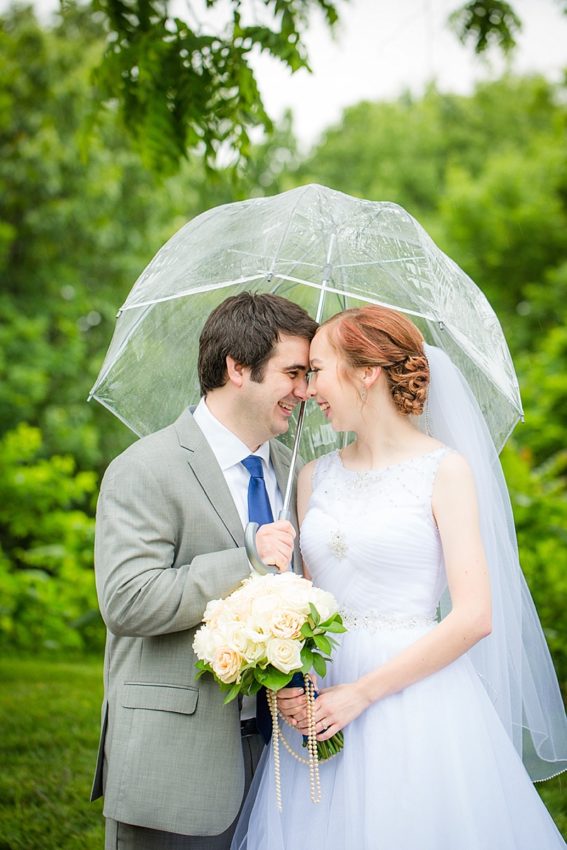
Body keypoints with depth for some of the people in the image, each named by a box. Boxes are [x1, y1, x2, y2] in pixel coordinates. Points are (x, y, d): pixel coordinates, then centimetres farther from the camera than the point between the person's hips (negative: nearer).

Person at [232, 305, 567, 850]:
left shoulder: (444, 470, -6)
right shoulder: (315, 477, 10)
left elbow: (475, 616, -12)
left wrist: (360, 693, -14)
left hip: (415, 702, -5)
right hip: (319, 699, 5)